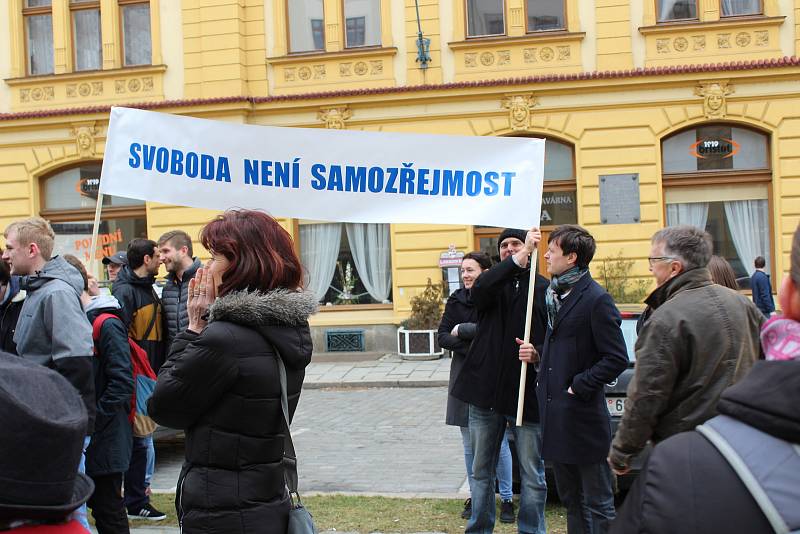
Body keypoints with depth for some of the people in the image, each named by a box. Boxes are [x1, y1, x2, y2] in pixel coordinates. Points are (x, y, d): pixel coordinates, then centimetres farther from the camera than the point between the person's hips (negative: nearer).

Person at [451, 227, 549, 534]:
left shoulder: (544, 288, 1)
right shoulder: (493, 283, 7)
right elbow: (479, 291, -18)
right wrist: (520, 257, -26)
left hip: (528, 393, -2)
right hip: (485, 392, 3)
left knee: (533, 475, 5)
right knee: (481, 471, 14)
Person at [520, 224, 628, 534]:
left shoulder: (596, 299, -15)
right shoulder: (554, 295, 12)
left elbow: (616, 359, -16)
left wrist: (578, 387, -16)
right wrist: (537, 355, 4)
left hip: (584, 415, -9)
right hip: (555, 415, 9)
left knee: (597, 503, 3)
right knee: (570, 498, 18)